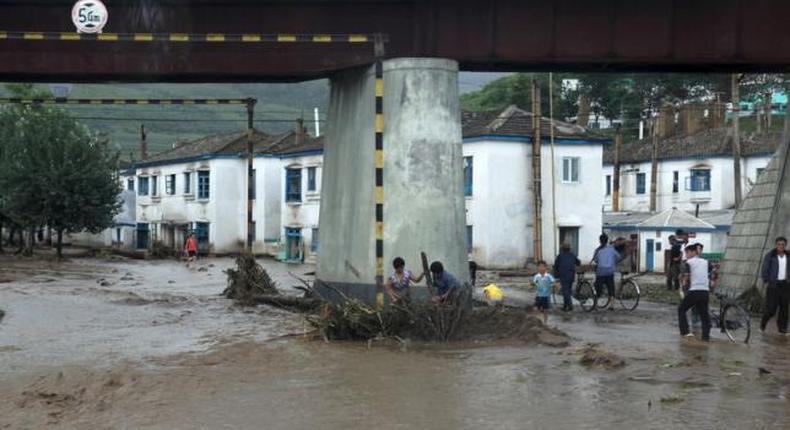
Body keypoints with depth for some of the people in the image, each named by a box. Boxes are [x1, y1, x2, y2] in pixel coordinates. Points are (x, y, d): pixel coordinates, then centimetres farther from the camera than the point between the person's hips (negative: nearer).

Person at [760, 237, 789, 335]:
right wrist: (766, 282, -10)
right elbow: (765, 269, -5)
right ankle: (763, 324, 15)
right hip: (773, 284, -4)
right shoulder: (770, 256, -6)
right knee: (771, 307, -7)